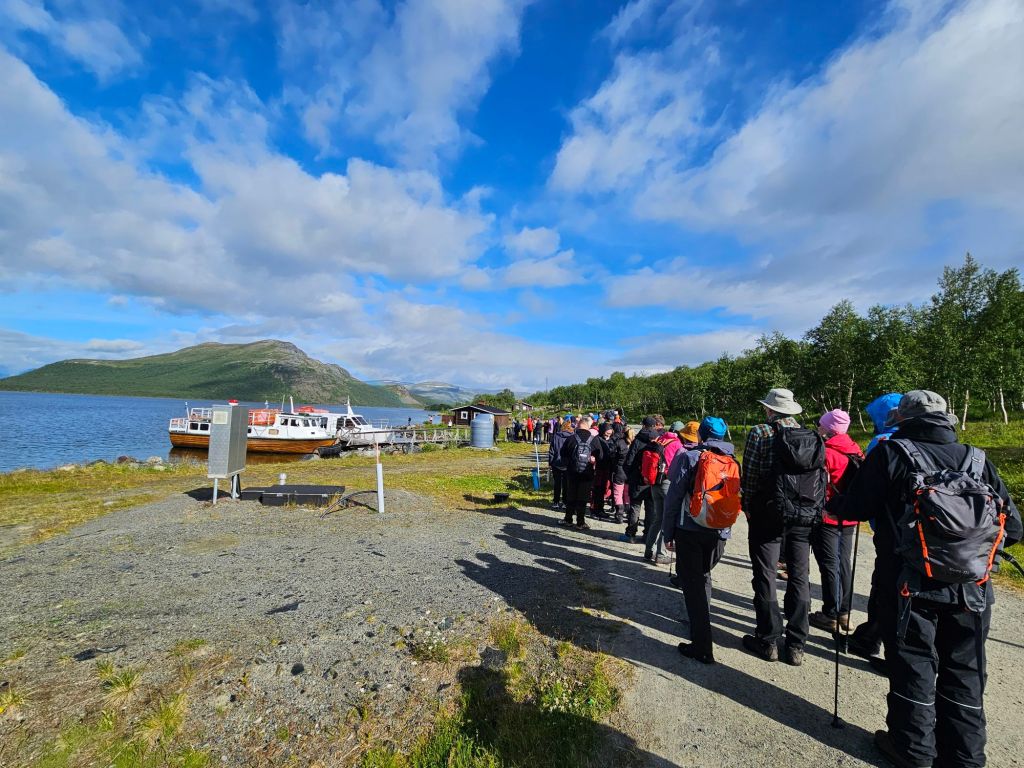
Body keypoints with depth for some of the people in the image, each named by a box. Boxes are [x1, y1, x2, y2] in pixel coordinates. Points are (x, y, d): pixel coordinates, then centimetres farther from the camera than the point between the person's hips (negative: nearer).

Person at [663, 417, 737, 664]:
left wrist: (668, 532, -3)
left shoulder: (689, 457, -9)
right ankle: (702, 627, 39)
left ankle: (702, 645, 4)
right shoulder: (732, 460, 4)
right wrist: (725, 525, 18)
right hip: (719, 532, 5)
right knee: (703, 576, 24)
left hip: (690, 530, -5)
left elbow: (673, 497, -10)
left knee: (692, 583, 4)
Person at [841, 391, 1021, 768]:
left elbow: (853, 509, -9)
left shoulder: (891, 453, -9)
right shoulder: (977, 459, 3)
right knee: (964, 670, 18)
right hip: (971, 589, 4)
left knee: (913, 666, 12)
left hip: (910, 585, -3)